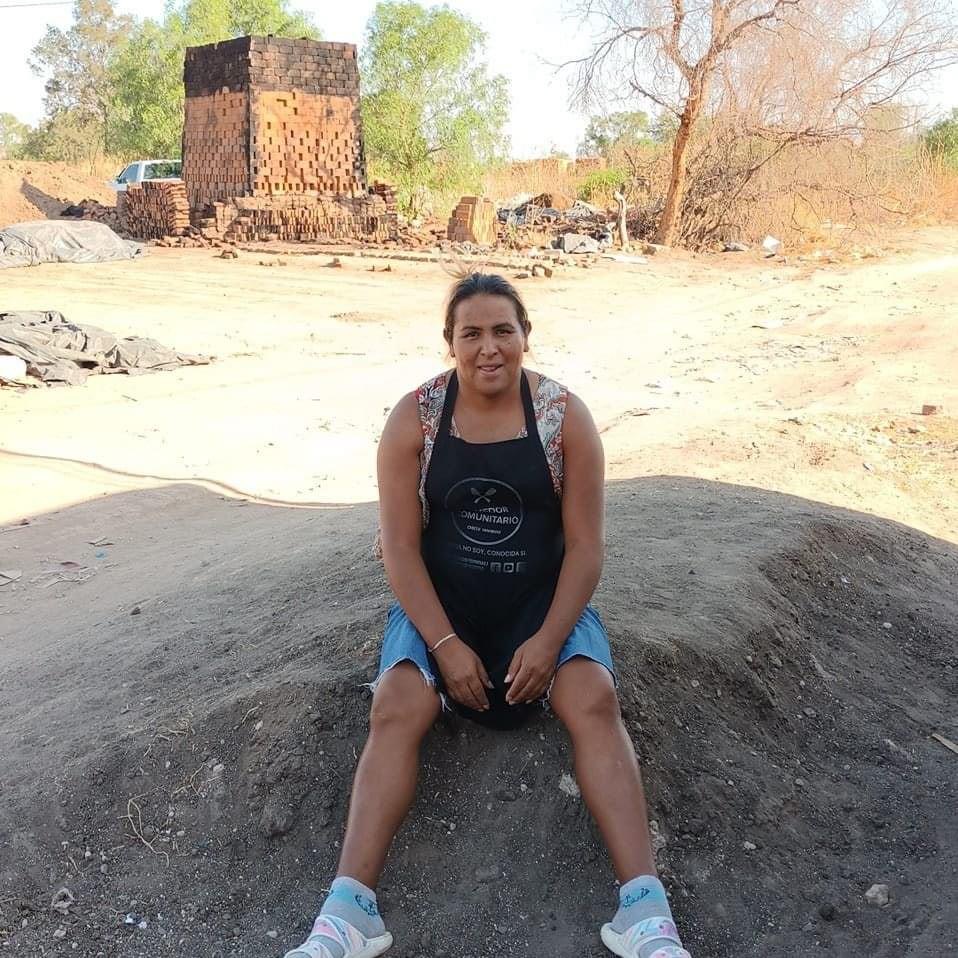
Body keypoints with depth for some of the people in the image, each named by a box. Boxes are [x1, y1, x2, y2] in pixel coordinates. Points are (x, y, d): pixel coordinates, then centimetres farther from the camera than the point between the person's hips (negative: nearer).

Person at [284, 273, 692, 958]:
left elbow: (585, 544, -6)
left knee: (594, 700, -25)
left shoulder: (566, 415, -6)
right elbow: (400, 546, -8)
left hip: (542, 602, 0)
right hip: (438, 605, 0)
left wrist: (548, 640, -17)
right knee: (396, 708, -25)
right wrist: (446, 644, -17)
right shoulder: (414, 418, -6)